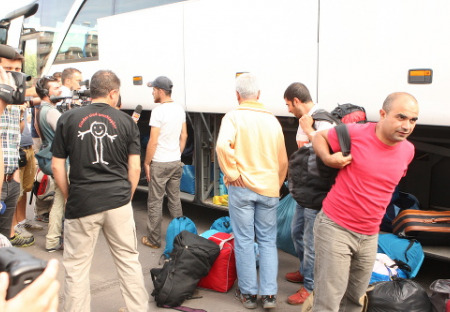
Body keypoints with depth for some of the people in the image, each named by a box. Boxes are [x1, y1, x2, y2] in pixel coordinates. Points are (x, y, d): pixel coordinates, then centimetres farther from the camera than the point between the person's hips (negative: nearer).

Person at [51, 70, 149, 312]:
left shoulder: (68, 119, 1)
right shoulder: (126, 121, 2)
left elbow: (57, 166, 2)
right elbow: (135, 168, 1)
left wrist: (69, 196, 13)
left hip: (81, 203, -1)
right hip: (118, 202, 2)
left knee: (76, 267, 10)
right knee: (129, 260, 16)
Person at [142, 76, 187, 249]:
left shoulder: (158, 111, -16)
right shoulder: (179, 108, 6)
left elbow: (153, 142, -17)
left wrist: (147, 163, -8)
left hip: (159, 163, -7)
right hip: (176, 162, 7)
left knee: (155, 202, 4)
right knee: (175, 200, 16)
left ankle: (154, 240, 13)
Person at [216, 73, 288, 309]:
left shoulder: (233, 116, -5)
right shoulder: (272, 120, 6)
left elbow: (223, 145, -25)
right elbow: (283, 161, 11)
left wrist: (231, 174, -12)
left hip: (242, 188, -3)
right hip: (269, 189, 3)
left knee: (244, 241, 7)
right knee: (268, 241, 11)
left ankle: (248, 293, 16)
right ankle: (269, 294, 13)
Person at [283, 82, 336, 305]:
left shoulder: (322, 120, -19)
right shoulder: (305, 120, 11)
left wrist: (308, 129, -23)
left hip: (317, 192, -10)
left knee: (310, 240, 0)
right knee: (296, 231, 22)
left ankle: (310, 286, 16)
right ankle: (305, 271, 42)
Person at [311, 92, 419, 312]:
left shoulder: (408, 150, 2)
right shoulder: (356, 133, -14)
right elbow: (319, 137, 2)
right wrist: (327, 158, -17)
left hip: (370, 235, 6)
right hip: (336, 227, -5)